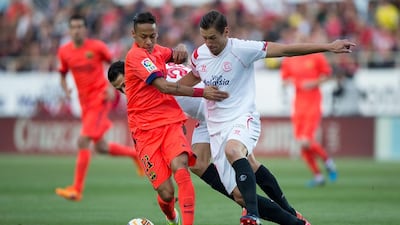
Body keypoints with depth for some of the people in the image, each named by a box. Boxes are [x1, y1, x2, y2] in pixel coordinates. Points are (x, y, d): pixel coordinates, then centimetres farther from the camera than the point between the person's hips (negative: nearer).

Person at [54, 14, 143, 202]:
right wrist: (65, 89, -4)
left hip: (100, 99, -6)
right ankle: (135, 154, 39)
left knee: (83, 141, -18)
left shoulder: (96, 47, -9)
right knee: (101, 148, 12)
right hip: (85, 102, 6)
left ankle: (77, 189, -15)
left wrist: (111, 86, -10)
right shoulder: (64, 51, 4)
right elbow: (63, 74, 17)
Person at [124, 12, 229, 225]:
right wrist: (201, 92, -22)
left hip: (171, 122, 5)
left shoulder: (156, 50, 12)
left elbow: (177, 56, 34)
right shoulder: (135, 56, -11)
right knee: (166, 192, -9)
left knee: (180, 167, -26)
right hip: (145, 129, -5)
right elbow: (164, 87, -19)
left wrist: (180, 49, 9)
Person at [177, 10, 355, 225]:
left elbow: (286, 49, -11)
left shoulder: (242, 49, -10)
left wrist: (328, 46, -14)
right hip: (216, 127, 5)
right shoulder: (198, 55, 6)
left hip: (242, 118, -5)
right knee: (240, 195, -4)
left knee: (232, 150, -42)